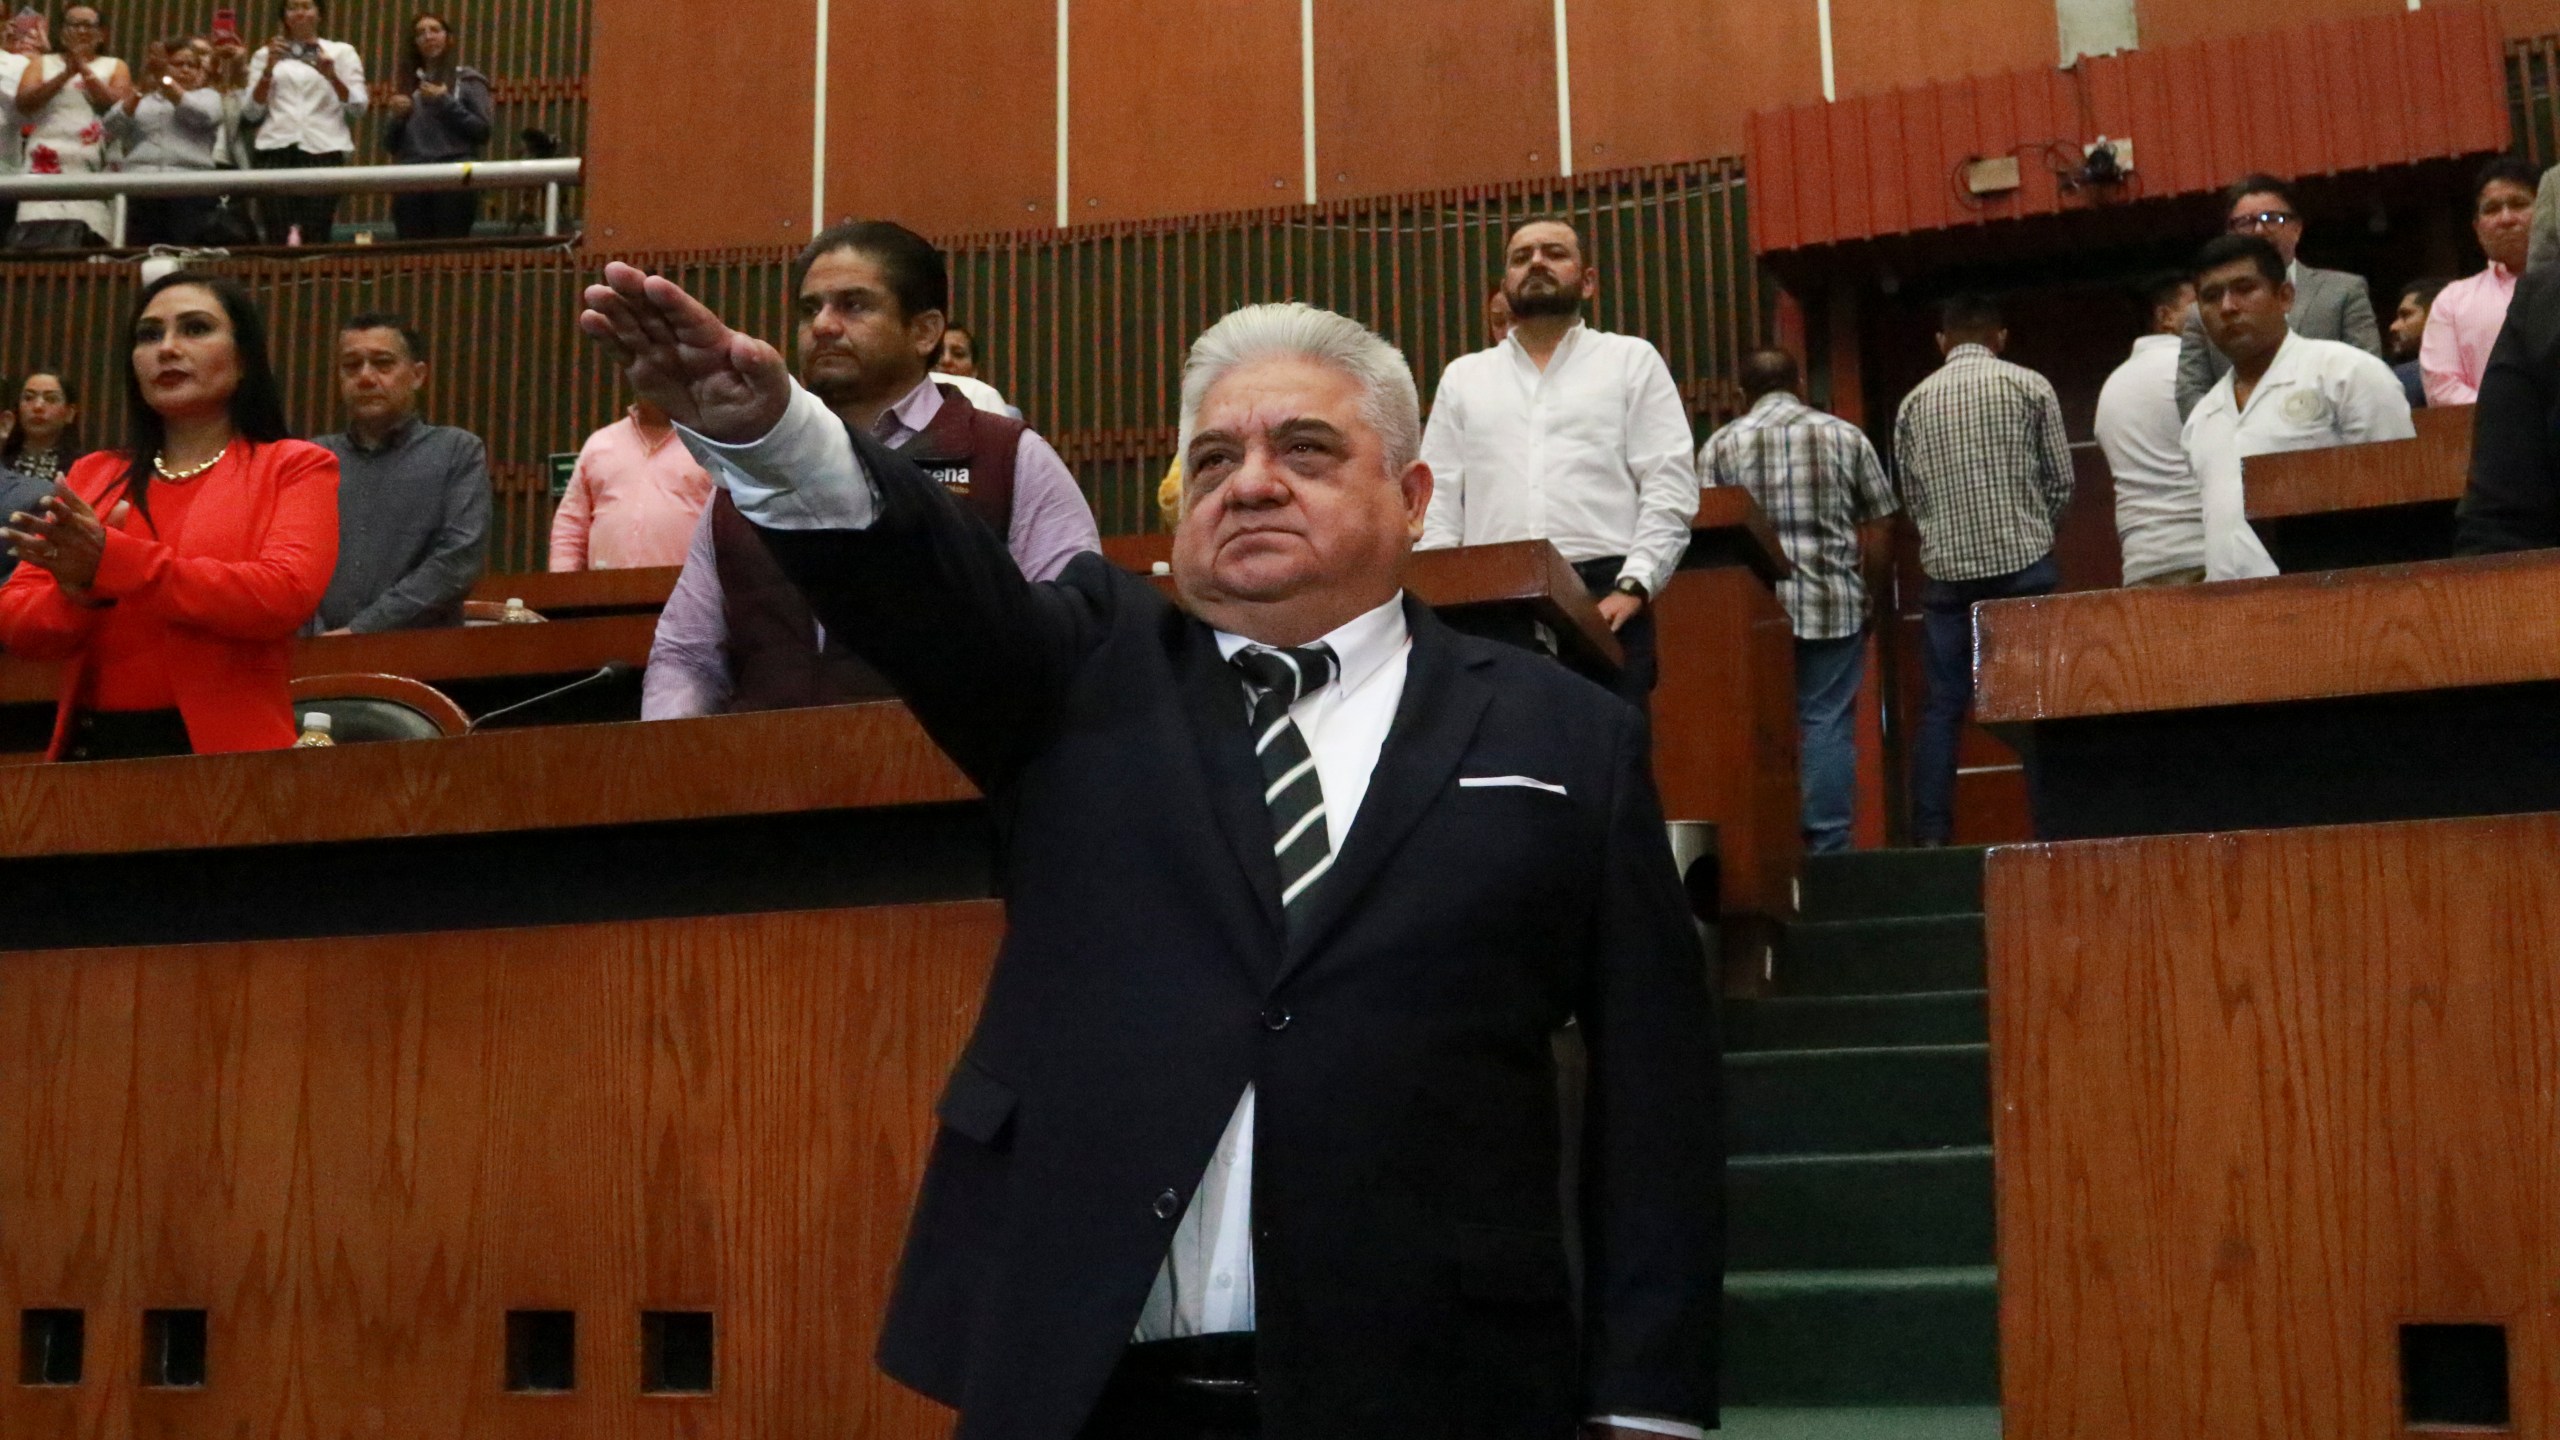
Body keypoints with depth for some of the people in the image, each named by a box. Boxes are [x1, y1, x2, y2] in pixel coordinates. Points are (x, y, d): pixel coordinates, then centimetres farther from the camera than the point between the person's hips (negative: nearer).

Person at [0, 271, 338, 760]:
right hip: (93, 749, 4)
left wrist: (112, 561, -19)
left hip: (226, 752, -3)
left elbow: (285, 596, -15)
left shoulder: (294, 466, 2)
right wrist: (79, 595, -14)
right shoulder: (92, 476, 14)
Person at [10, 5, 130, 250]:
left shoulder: (115, 67, 17)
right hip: (47, 167, 0)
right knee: (38, 247, -17)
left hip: (93, 170, 0)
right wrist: (66, 74, -7)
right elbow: (24, 104, 1)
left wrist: (85, 71, -6)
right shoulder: (42, 63, 19)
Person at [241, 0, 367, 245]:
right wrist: (268, 69, -3)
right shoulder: (266, 54, 19)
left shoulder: (342, 52, 15)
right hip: (276, 150, 1)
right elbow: (251, 113, 9)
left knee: (315, 237, -10)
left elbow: (358, 108, 4)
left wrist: (332, 76, -11)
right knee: (277, 237, -11)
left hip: (323, 149, -1)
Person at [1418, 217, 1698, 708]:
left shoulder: (1632, 360, 12)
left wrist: (1632, 588, -10)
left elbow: (1669, 490, 3)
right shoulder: (1463, 377, 19)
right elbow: (1439, 504, 14)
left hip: (1604, 600, -2)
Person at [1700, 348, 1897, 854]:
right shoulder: (1846, 437, 6)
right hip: (1835, 604, 0)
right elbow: (1879, 536, 5)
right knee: (1828, 725, 2)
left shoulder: (1720, 445, 4)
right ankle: (1828, 847, 0)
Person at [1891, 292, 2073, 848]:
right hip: (2024, 562, -2)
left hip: (1946, 567, 2)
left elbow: (1911, 494, 10)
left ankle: (1931, 834, -2)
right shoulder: (2029, 386, 2)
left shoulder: (1914, 402, 8)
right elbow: (2061, 480, 4)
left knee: (1942, 707, 3)